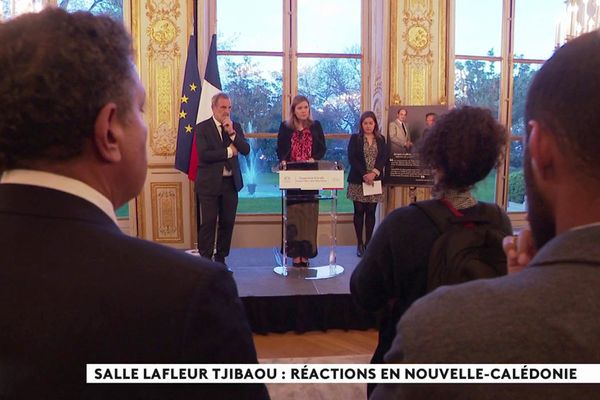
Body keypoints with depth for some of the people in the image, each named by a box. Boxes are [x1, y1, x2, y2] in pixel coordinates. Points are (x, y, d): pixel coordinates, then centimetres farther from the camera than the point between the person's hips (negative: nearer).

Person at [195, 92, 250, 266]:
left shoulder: (236, 126, 10)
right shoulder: (202, 128, -3)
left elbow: (246, 150, -1)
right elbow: (203, 155, -16)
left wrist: (232, 133, -12)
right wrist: (228, 151, -11)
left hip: (231, 182, 4)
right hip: (209, 183, -4)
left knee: (227, 222, 8)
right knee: (208, 223, -2)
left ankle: (221, 258, 20)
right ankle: (205, 259, 7)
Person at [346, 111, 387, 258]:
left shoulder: (381, 139, 10)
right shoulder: (355, 138, 3)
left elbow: (383, 158, 0)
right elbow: (352, 158, -6)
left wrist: (374, 173, -16)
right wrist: (364, 175, -15)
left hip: (375, 180, 2)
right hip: (358, 180, -2)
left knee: (371, 212, 3)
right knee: (359, 211, 1)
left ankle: (368, 243, 10)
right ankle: (359, 244, 8)